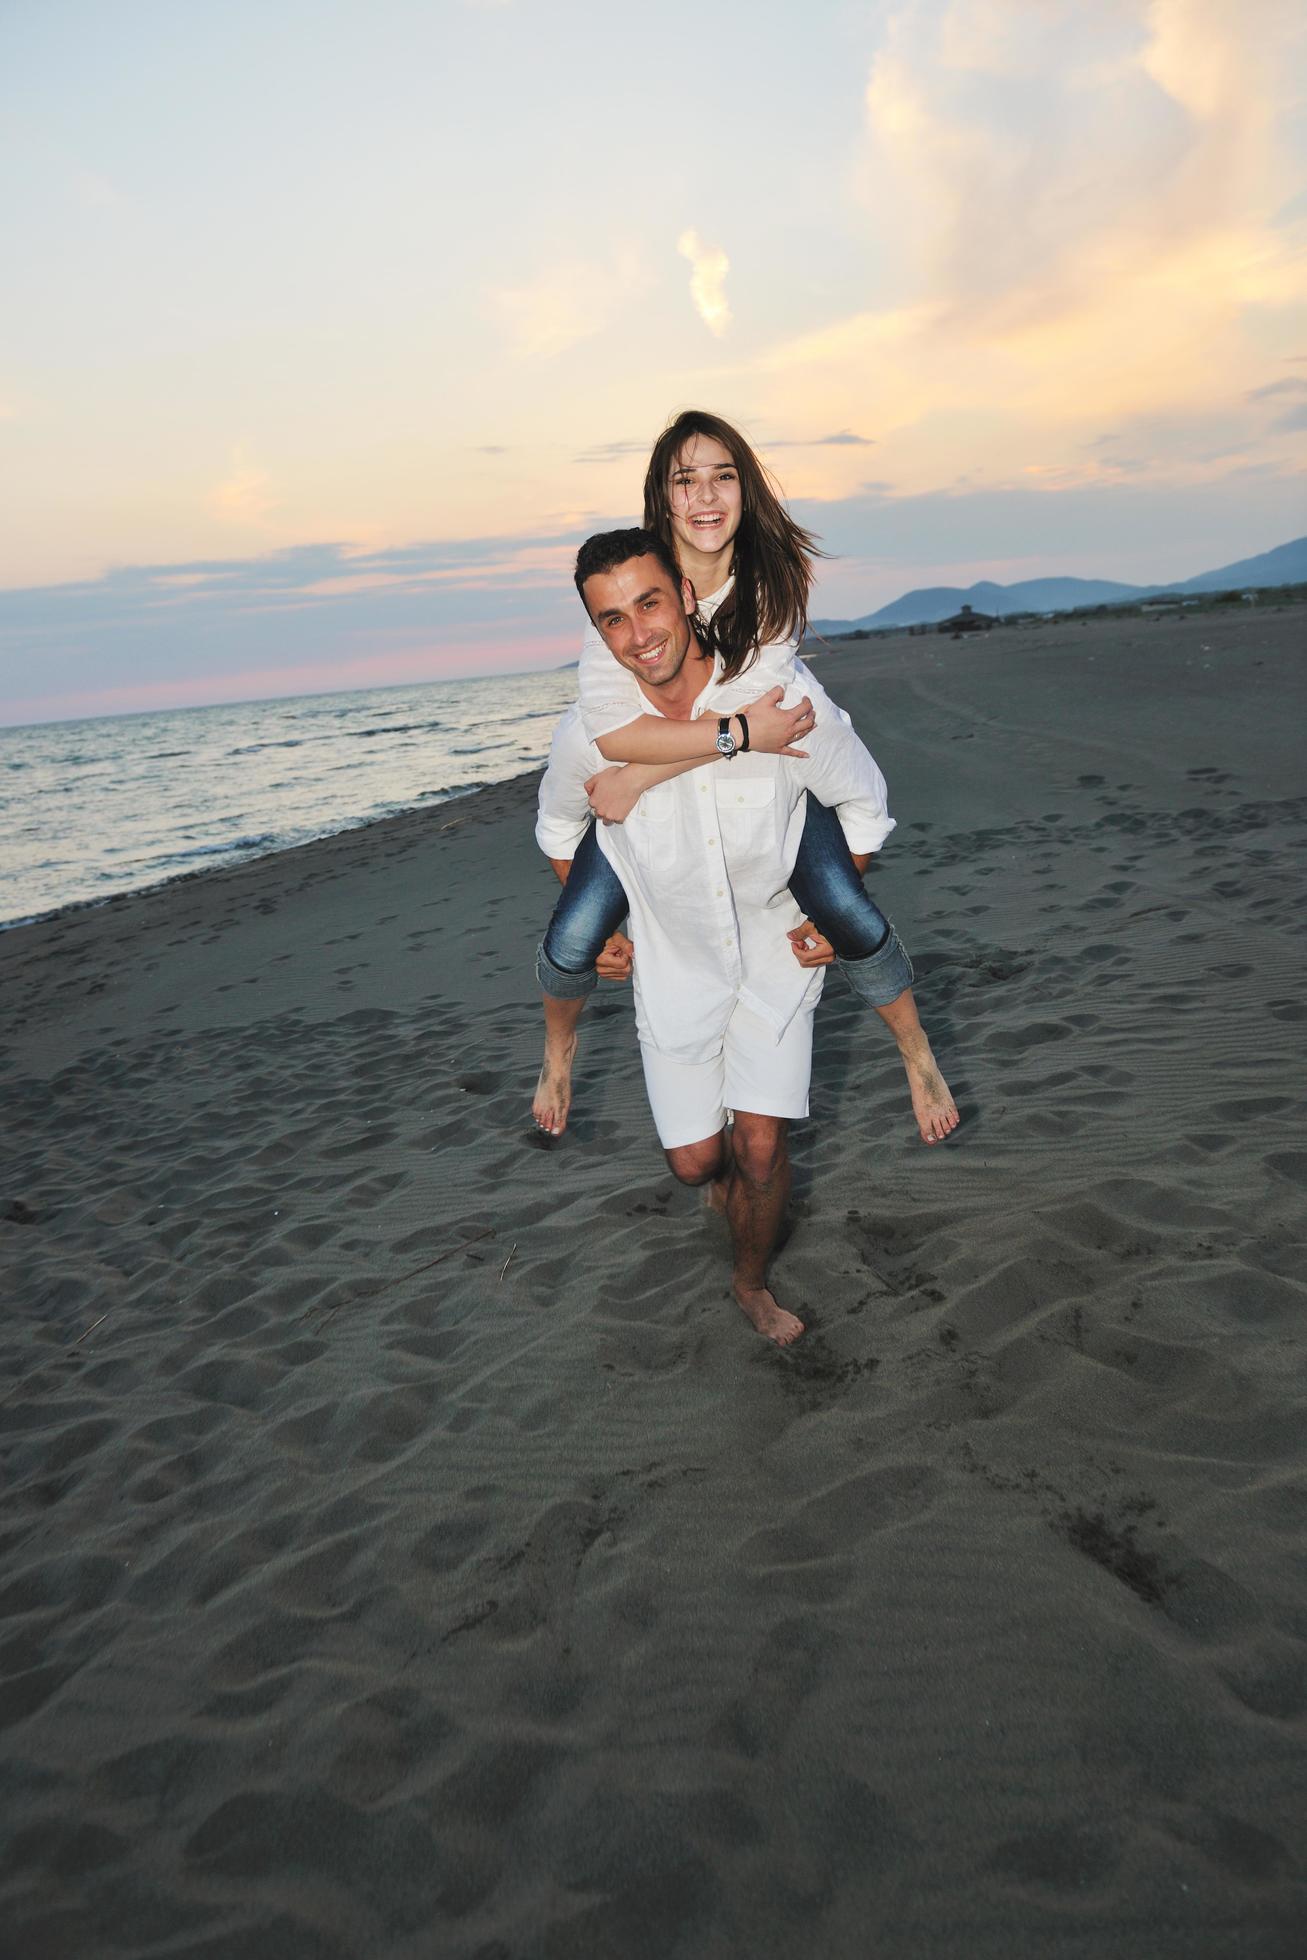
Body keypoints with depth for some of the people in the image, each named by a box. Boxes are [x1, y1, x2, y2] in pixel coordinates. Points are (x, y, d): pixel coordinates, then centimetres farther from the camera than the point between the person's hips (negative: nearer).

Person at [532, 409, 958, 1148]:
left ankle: (919, 1057, 13)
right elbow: (612, 729, -34)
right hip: (648, 775, 0)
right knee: (572, 943, -11)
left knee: (852, 918, -15)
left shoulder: (776, 575, -20)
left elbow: (752, 702, -27)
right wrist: (744, 730, -35)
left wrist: (639, 775, -29)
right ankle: (559, 1046, 25)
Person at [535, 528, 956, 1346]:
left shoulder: (786, 702, -20)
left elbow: (865, 804, -1)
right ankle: (728, 1164, 45)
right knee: (695, 1160, 5)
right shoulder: (590, 734, -17)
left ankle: (752, 1282, 24)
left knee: (762, 1148, -6)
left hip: (777, 952, -1)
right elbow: (558, 829, 7)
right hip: (673, 962, 1)